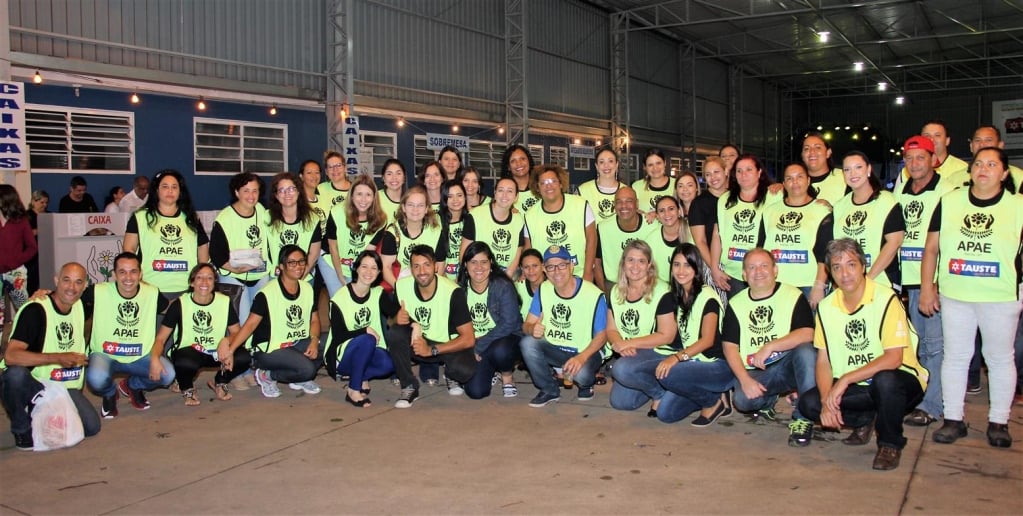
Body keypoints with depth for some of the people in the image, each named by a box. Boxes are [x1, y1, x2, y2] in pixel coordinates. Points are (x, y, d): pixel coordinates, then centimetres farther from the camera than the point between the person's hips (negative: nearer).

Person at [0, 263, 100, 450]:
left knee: (92, 427, -14)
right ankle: (22, 430, -11)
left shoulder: (81, 305, 0)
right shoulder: (35, 310, -19)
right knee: (15, 374, -38)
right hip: (29, 385, -5)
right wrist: (57, 358, -36)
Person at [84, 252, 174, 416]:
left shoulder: (153, 294, -9)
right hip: (104, 355, -2)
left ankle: (132, 386, 16)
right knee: (96, 379, -34)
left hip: (141, 357, 2)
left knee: (167, 375, -21)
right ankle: (109, 394, 9)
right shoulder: (98, 292, -14)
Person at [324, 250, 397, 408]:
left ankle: (360, 379, 3)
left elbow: (397, 313, -17)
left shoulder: (379, 294, 1)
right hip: (342, 355, -4)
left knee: (387, 364, -27)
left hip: (368, 352, 4)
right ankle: (353, 391, -19)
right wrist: (365, 331, -24)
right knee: (367, 340, -33)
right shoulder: (340, 298, -12)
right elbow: (338, 335, -16)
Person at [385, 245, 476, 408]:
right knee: (395, 334, -27)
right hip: (418, 341, 3)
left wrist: (432, 350, -27)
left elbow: (469, 339, -22)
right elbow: (391, 320, 3)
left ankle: (451, 376, 6)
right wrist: (397, 319, -22)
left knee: (465, 369, -34)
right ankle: (409, 388, -9)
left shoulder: (453, 292, -24)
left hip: (449, 346, -3)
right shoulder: (402, 286, -13)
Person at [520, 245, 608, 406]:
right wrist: (533, 329, -31)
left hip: (586, 351, -4)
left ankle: (586, 385, 6)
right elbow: (527, 325, -4)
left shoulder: (594, 295, -19)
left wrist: (582, 357, -30)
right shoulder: (543, 290, -5)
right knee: (527, 343, -24)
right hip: (553, 349, 4)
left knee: (580, 373, -36)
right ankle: (549, 390, -2)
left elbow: (601, 335, -13)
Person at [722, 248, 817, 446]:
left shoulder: (793, 296, -4)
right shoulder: (735, 304, 6)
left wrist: (770, 346, -26)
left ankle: (804, 418, -18)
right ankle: (767, 401, 12)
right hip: (755, 373, 2)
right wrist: (745, 380, -13)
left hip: (789, 365, -2)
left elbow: (807, 334, -18)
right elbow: (729, 346, 1)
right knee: (742, 400, -28)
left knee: (806, 351, -34)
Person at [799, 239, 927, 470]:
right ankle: (864, 421, 13)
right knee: (808, 403, -17)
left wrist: (845, 379, -28)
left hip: (898, 381, -5)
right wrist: (827, 400, -16)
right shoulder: (826, 307, 0)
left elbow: (893, 358, -23)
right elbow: (823, 360, 0)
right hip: (853, 387, 5)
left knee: (885, 379, -38)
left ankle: (891, 444, -9)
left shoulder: (886, 299, -17)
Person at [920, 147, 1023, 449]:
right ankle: (953, 419, 19)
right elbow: (931, 248, 6)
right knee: (954, 356, 9)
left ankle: (998, 422, 22)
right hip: (954, 296, 2)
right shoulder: (949, 202, 3)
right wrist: (926, 288, 2)